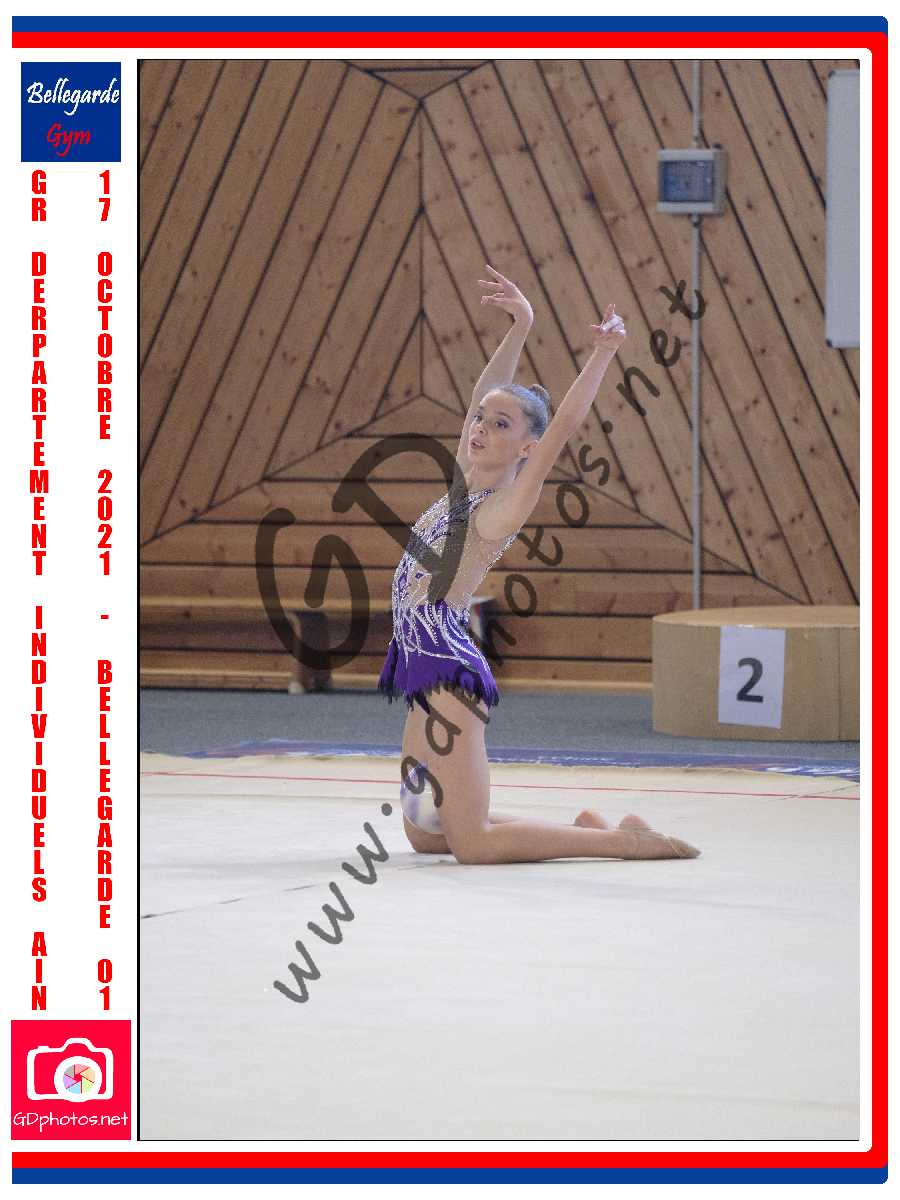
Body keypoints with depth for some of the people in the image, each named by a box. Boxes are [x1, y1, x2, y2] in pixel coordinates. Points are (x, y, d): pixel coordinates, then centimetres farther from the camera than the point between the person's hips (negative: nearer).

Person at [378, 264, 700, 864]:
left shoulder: (504, 508, -12)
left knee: (473, 843, -14)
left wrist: (604, 354, -24)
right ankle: (587, 827, 19)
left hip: (449, 671, -9)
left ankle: (630, 841, -7)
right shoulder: (468, 482, 10)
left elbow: (562, 428, -22)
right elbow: (487, 391, 20)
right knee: (424, 833, 15)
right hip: (426, 662, 9)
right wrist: (522, 323, 21)